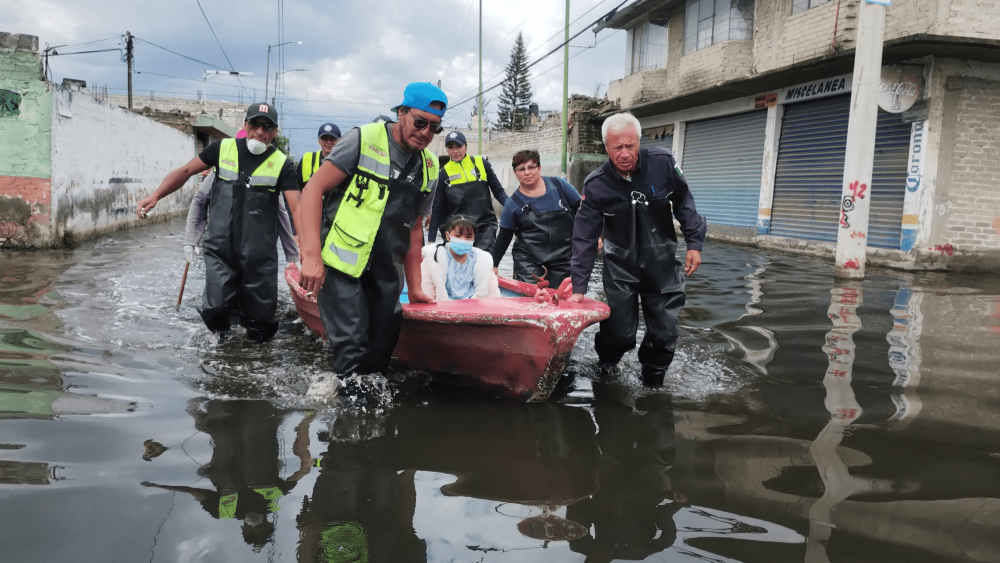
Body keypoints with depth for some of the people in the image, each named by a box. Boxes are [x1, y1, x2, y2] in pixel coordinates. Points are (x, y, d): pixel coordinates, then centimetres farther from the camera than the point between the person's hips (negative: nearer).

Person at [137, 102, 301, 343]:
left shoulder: (282, 163, -1)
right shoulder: (223, 149, 5)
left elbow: (297, 208, -9)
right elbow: (186, 171, 11)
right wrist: (156, 195, -4)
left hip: (260, 256, -1)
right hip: (220, 250, 1)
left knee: (260, 319, 3)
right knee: (214, 310, -10)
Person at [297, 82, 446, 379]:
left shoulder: (429, 169, 10)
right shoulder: (364, 139, -7)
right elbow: (313, 190, -10)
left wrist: (414, 288, 16)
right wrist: (311, 255, -19)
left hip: (385, 273, 6)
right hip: (341, 263, -5)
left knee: (381, 349, 8)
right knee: (352, 346, -14)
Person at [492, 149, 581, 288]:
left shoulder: (558, 185, 1)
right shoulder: (512, 204, 1)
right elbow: (504, 237, 8)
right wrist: (494, 265, 8)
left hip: (563, 259, 0)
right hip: (528, 261, 0)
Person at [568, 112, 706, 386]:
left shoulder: (663, 163, -12)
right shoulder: (596, 185, -14)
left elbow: (684, 204, 3)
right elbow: (585, 239, -12)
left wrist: (694, 243, -1)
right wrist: (579, 287, -14)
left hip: (662, 264, 2)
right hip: (620, 268, -1)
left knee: (664, 334, 4)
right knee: (621, 334, -1)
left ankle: (652, 380, 30)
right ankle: (606, 360, 35)